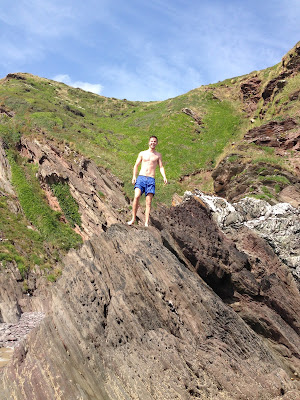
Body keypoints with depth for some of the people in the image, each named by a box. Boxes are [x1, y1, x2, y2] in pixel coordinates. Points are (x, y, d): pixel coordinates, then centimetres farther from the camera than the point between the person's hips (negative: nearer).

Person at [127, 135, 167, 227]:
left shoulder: (158, 155, 16)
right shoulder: (142, 153, 15)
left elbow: (161, 167, 10)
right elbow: (136, 165, 16)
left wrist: (164, 177, -8)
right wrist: (134, 176, 3)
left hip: (151, 180, 0)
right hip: (141, 178, 0)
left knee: (148, 202, -7)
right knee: (136, 197, -20)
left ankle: (146, 223, -9)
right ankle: (133, 219, -10)